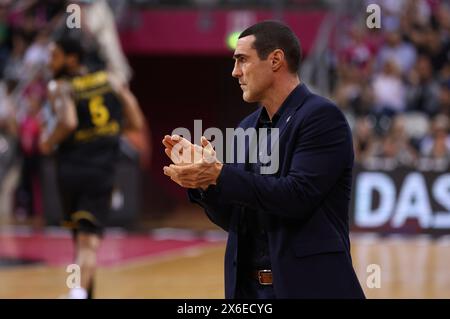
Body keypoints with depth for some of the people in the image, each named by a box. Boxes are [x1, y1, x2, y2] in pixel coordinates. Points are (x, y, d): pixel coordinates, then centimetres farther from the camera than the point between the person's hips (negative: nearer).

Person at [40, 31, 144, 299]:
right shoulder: (110, 81, 8)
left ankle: (83, 293, 31)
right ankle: (80, 291, -32)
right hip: (102, 172, 1)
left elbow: (68, 123, -23)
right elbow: (136, 122, 6)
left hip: (70, 169, -1)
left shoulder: (59, 88, -4)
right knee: (89, 240, -8)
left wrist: (49, 142, -5)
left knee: (81, 236, 20)